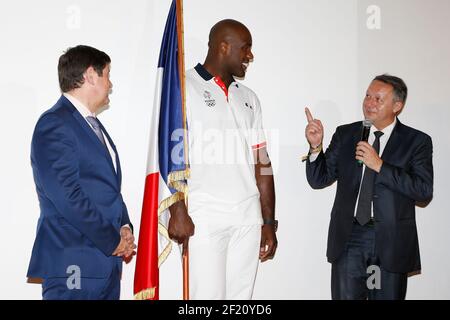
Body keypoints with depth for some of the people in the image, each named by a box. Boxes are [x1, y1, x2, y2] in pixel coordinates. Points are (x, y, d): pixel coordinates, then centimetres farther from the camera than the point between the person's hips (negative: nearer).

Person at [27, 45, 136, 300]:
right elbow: (67, 197, -19)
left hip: (107, 260, 9)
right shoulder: (55, 124, -11)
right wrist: (112, 241, -13)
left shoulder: (92, 125, 19)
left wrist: (124, 227, 4)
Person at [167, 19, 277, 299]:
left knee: (241, 297, 6)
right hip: (203, 219, -5)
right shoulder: (185, 88, 1)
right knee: (208, 296, -7)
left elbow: (261, 163, 15)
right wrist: (178, 211, -16)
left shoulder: (248, 98, 18)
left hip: (248, 220, 5)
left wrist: (269, 222, 12)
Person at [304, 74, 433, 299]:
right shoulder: (345, 134, 8)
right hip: (349, 236, 2)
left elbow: (424, 191, -11)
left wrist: (380, 166, -17)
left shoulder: (417, 141, 0)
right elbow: (319, 180, 6)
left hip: (391, 239, -1)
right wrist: (316, 146, -12)